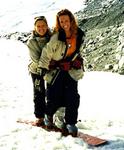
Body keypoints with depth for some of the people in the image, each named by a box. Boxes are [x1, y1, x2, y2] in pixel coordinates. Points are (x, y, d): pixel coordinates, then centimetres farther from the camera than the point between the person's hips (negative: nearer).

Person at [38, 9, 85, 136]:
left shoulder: (80, 35, -3)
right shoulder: (56, 37, -18)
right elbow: (46, 53, -12)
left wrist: (79, 61, 16)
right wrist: (42, 69, -10)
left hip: (72, 71, 3)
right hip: (55, 71, -3)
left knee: (73, 97, -7)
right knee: (54, 98, 1)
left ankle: (70, 123, 7)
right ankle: (49, 116, 32)